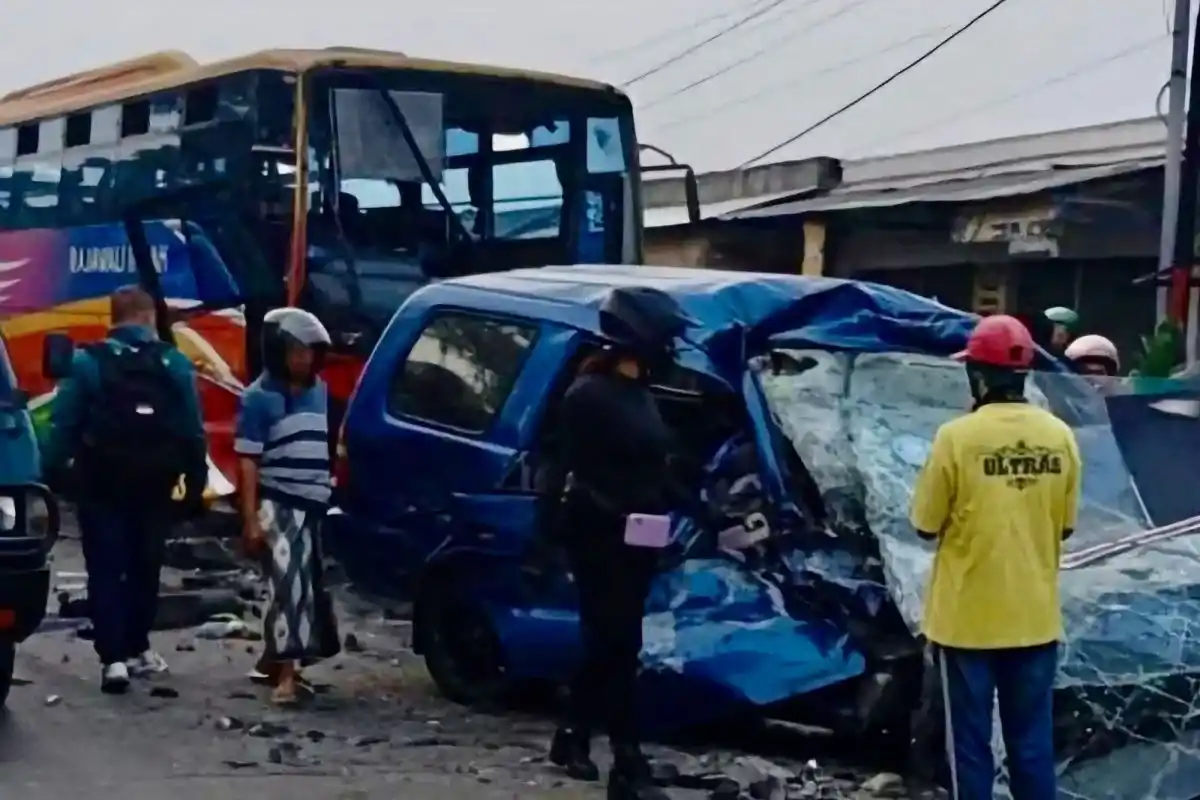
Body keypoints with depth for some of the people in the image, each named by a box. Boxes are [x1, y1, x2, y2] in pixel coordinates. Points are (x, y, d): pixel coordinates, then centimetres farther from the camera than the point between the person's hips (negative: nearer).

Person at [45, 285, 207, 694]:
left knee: (106, 570, -1)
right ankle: (137, 649, 23)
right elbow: (193, 430, 0)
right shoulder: (176, 364, 1)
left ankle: (114, 658, -10)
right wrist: (195, 477, 7)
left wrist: (54, 471, -2)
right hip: (154, 486, 2)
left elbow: (63, 424, -8)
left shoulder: (86, 362, -5)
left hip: (102, 485, -2)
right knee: (144, 567, 16)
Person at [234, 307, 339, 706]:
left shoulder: (320, 391, 11)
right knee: (289, 582, -14)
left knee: (307, 584, 11)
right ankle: (286, 673, -15)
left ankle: (274, 658, 27)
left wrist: (336, 496, 17)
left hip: (314, 505, 7)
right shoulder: (259, 397, -9)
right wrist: (251, 518, -15)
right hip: (277, 504, -7)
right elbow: (248, 461, -10)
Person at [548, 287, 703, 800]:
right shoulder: (589, 394, -12)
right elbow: (581, 473, -17)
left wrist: (692, 505, 9)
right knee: (618, 645, -9)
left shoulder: (638, 393, 16)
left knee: (609, 643, 15)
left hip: (636, 538, 9)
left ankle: (572, 737, 29)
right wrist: (615, 513, -27)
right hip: (600, 538, -9)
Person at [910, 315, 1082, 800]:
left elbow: (926, 526, -7)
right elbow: (1065, 526, 7)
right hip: (1036, 617, 4)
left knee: (971, 742, 7)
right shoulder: (1059, 436, -2)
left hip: (968, 618, -3)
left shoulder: (957, 436, -14)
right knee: (1032, 742, 13)